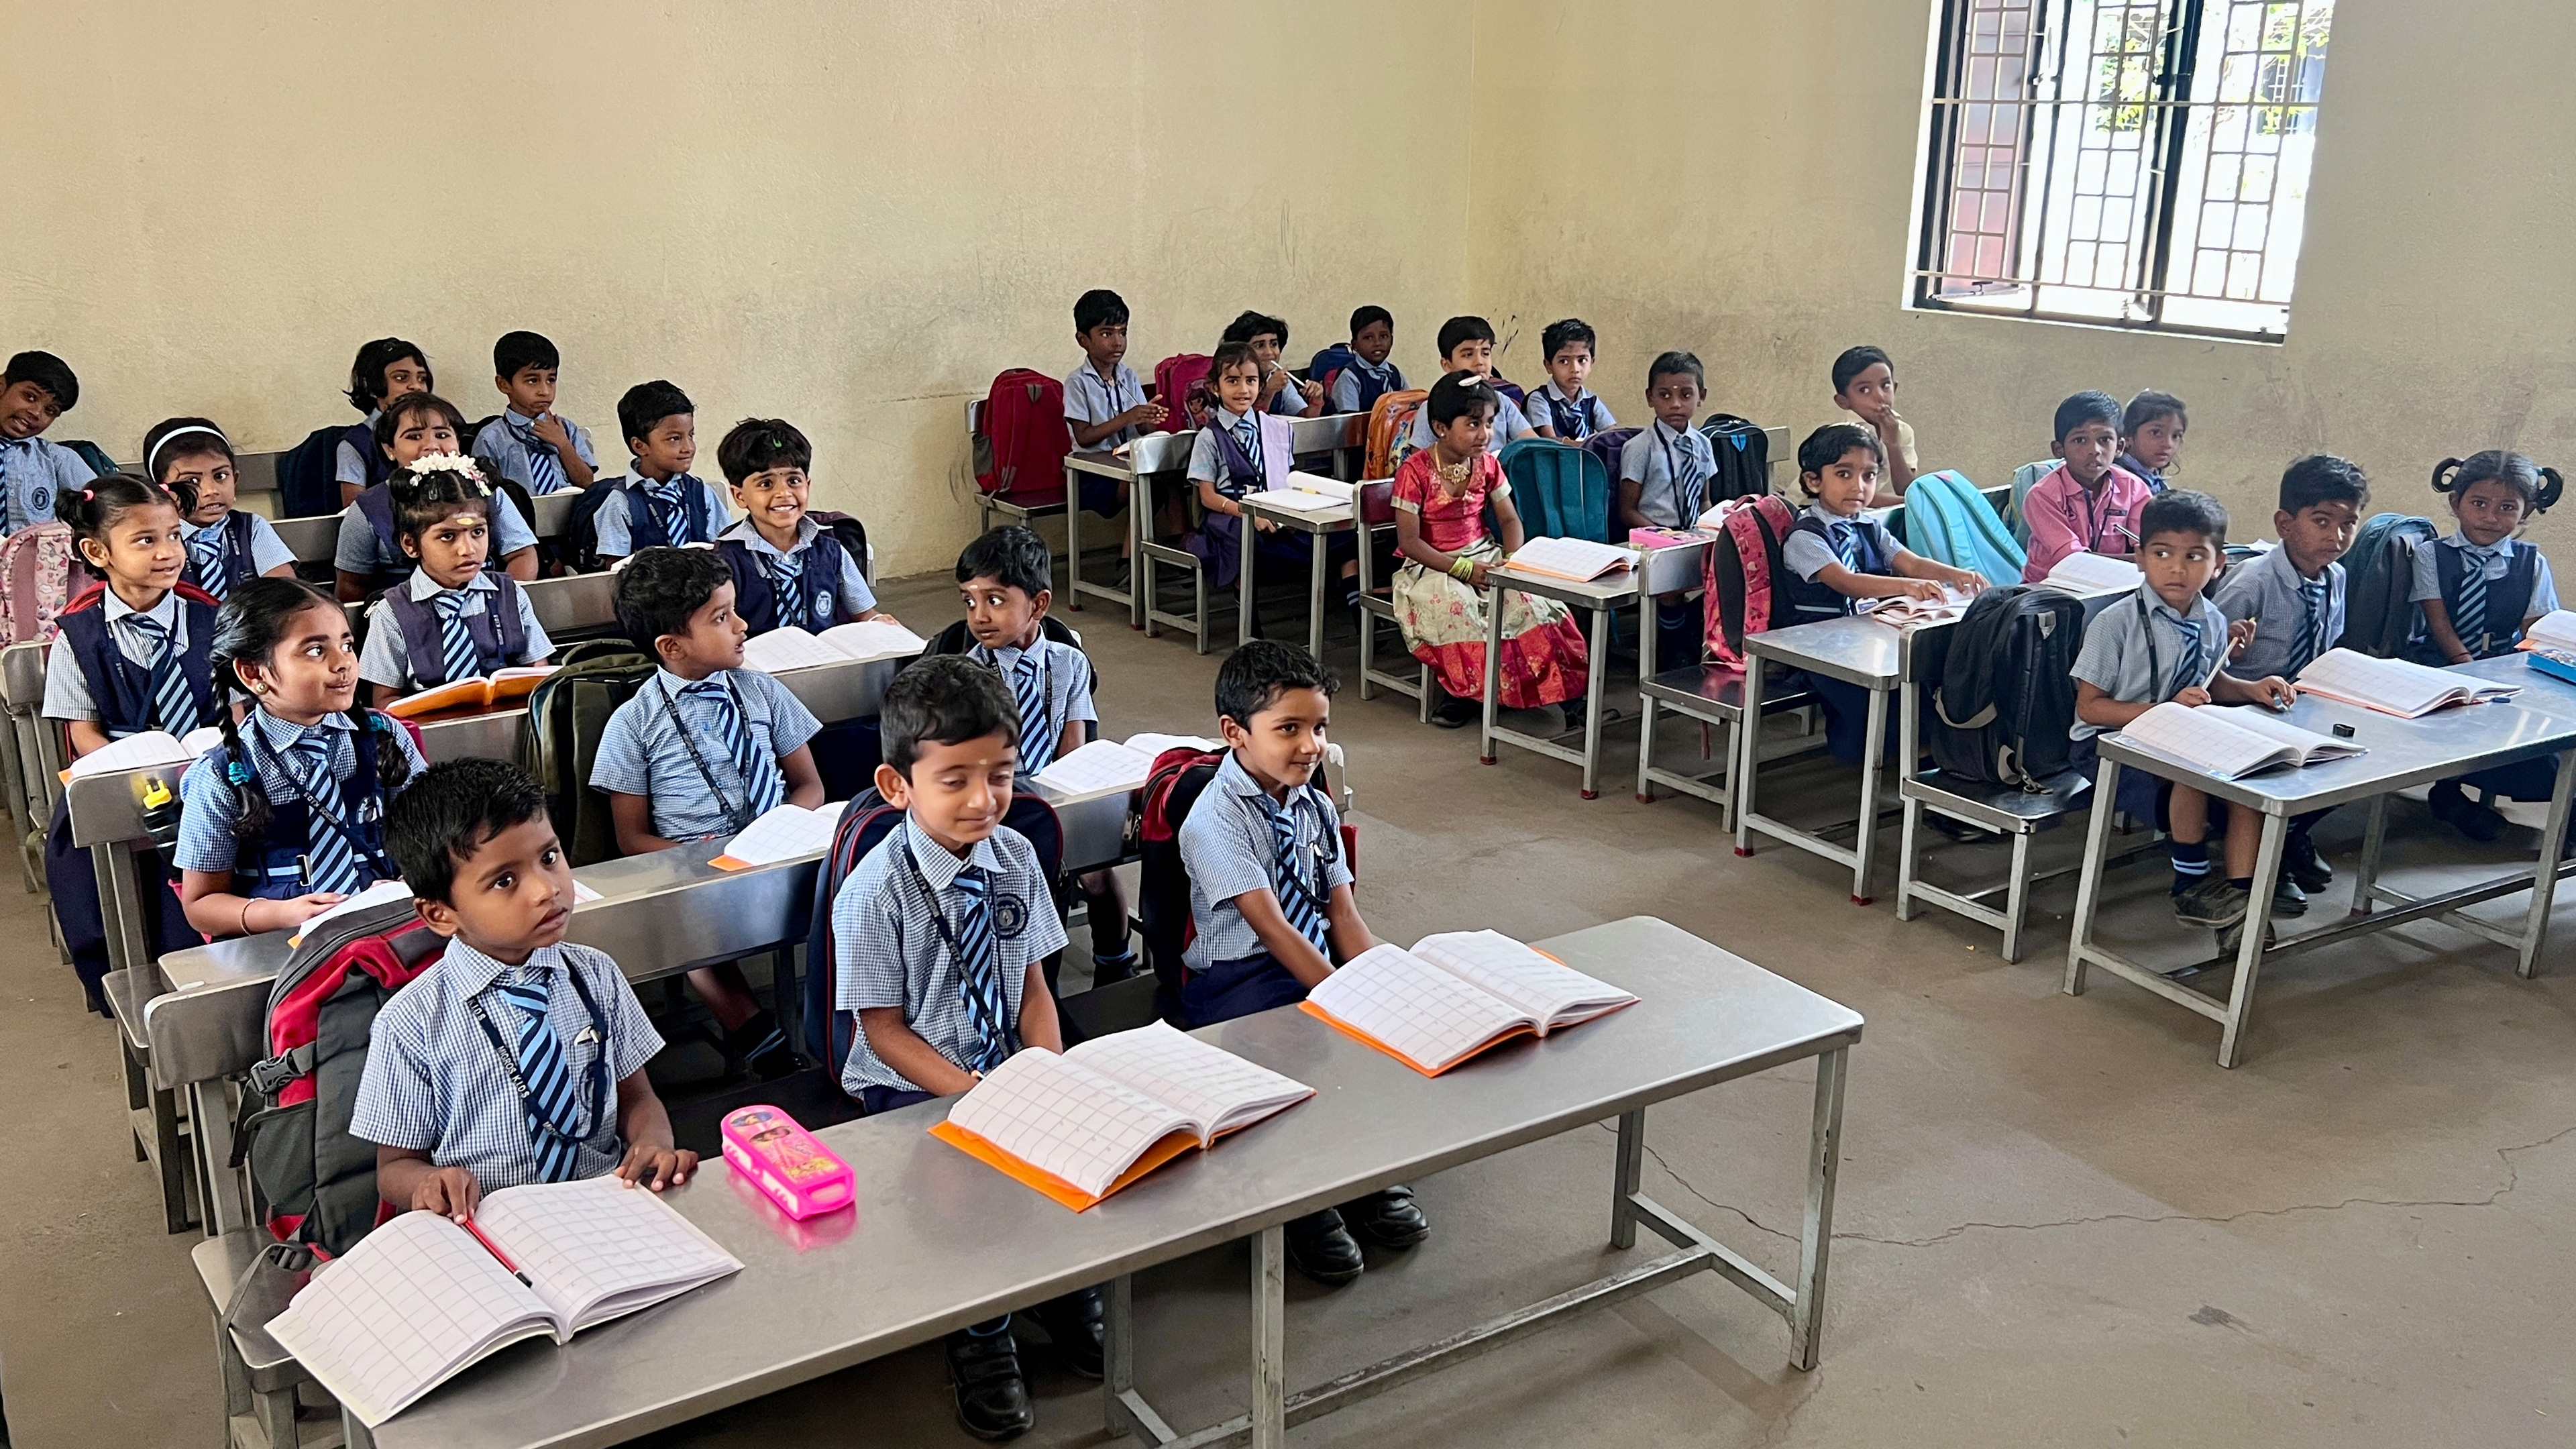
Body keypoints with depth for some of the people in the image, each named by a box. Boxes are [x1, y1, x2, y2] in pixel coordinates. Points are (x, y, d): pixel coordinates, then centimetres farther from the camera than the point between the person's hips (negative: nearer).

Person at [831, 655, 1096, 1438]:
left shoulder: (1015, 856, -4)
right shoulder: (875, 892, -18)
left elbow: (1033, 987, 2)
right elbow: (885, 1031, -13)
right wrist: (985, 1097, -22)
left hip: (1007, 1063, 4)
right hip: (911, 1086, -4)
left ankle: (1067, 1293, 14)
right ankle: (982, 1341, 2)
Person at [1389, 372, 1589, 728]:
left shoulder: (1487, 464, 4)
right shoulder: (1414, 471, -13)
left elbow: (1509, 520, 9)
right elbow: (1409, 541, -16)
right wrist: (1463, 569, -23)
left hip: (1484, 556, 5)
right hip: (1431, 567, -4)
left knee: (1530, 597, -22)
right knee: (1454, 603, -37)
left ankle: (1553, 683, -10)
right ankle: (1465, 688, -19)